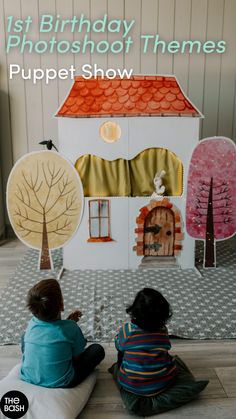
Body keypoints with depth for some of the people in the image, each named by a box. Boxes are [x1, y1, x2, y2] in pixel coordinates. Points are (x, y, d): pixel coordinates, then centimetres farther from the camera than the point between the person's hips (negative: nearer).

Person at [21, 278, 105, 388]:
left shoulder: (31, 324, -10)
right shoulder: (71, 328, -23)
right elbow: (77, 357, -7)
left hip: (28, 379, 4)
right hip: (60, 384, -3)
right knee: (98, 349, 10)